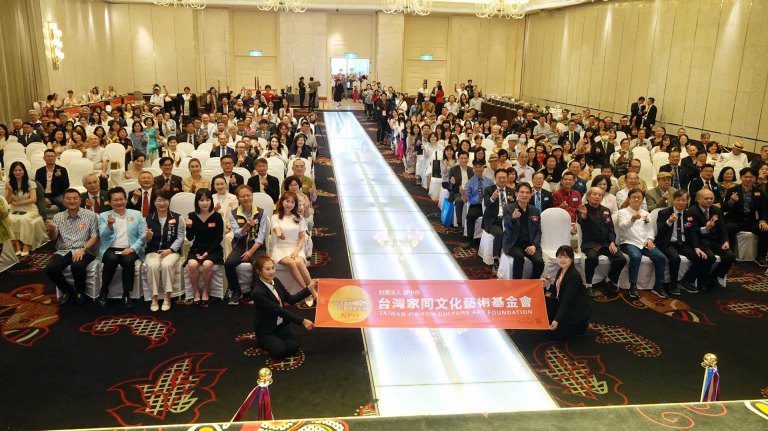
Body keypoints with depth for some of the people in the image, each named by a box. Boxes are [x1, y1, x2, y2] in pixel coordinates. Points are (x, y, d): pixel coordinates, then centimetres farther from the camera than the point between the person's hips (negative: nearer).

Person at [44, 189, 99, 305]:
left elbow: (95, 237, -1)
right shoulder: (58, 217, 13)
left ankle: (79, 292, -4)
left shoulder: (90, 215, 3)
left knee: (77, 266, -34)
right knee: (50, 268, -24)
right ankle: (67, 290, 2)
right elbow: (53, 238, 5)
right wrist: (51, 230, -19)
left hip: (83, 251, -3)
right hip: (63, 251, 3)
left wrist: (83, 249, -18)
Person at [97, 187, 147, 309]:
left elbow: (143, 235, 4)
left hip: (130, 250, 0)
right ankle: (104, 291, -12)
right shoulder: (103, 216, 12)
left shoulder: (136, 215, 13)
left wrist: (133, 248, -12)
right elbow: (103, 236, -1)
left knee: (128, 260, -33)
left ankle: (126, 295, -19)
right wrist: (110, 225, -21)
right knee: (111, 259, -34)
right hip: (111, 249, 0)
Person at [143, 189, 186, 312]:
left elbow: (180, 237, 2)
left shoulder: (177, 218, 7)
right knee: (152, 265, -31)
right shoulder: (148, 219, 11)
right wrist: (147, 236, -18)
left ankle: (167, 297, -23)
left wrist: (170, 249, -12)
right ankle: (154, 297, -22)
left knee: (166, 264, -33)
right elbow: (144, 240, 6)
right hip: (153, 251, 1)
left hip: (172, 250, -1)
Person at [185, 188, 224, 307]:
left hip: (213, 249, -2)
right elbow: (190, 238, 6)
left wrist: (207, 252, -12)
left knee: (207, 264, -32)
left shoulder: (217, 216, -4)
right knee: (192, 264, -29)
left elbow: (219, 238, -4)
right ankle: (196, 292, -8)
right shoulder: (192, 216, 2)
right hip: (196, 249, 2)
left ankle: (206, 291, -6)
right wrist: (189, 226, -14)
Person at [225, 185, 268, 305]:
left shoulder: (261, 213, 2)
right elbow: (238, 234, -5)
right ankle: (236, 292, -6)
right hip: (239, 247, 2)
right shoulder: (233, 214, 5)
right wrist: (247, 226, -26)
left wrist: (251, 251, -14)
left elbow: (261, 235, -3)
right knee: (228, 264, -27)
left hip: (256, 247, -1)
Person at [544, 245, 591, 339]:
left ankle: (582, 325, 7)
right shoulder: (561, 271, 2)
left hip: (577, 310, -8)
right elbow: (558, 290, 10)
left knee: (555, 332, -11)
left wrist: (557, 320, -32)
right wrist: (549, 285, -11)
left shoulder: (574, 276, -25)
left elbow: (567, 300, -28)